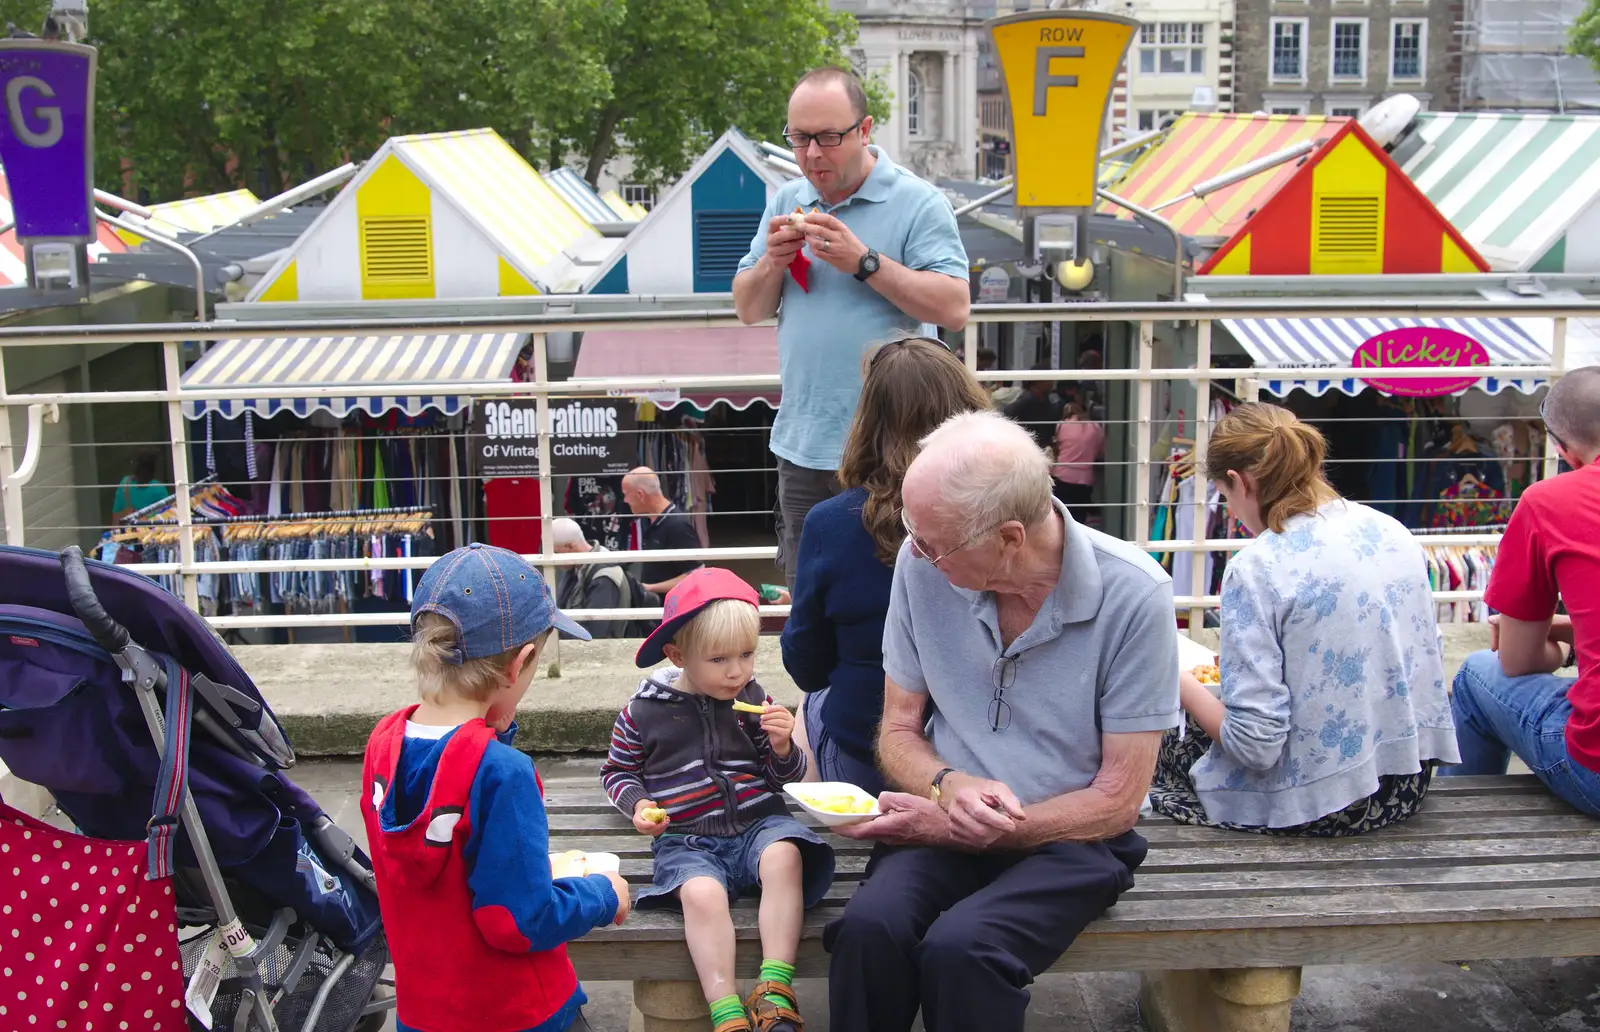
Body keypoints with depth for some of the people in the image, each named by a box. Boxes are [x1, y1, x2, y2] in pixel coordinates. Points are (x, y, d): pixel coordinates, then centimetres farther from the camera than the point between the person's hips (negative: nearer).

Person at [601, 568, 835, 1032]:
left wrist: (781, 746, -9)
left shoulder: (753, 699, 5)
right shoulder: (643, 712, -1)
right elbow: (617, 771, 15)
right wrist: (637, 804, -5)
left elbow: (787, 776, 13)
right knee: (702, 893, -33)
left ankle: (775, 989, -29)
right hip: (685, 837, -2)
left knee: (784, 855, -32)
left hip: (757, 823, 2)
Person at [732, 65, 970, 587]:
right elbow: (749, 310, 15)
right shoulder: (785, 202, 13)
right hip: (802, 445, 6)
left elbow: (954, 308, -15)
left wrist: (863, 261, -19)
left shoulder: (918, 203, -6)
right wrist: (773, 261, -6)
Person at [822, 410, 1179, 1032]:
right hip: (943, 822, 3)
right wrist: (951, 787, -17)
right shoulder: (922, 564, -6)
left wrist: (959, 830, -16)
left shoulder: (1133, 596, -15)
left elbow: (1118, 799, -10)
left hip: (1068, 837, -2)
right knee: (868, 926, -30)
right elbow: (897, 734, 6)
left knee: (960, 948, -32)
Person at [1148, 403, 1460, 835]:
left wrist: (1187, 687, -3)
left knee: (1168, 744, 17)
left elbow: (1256, 745, -22)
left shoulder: (1255, 569, -18)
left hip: (1322, 802, -7)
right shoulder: (1394, 532, 2)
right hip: (1411, 782, 7)